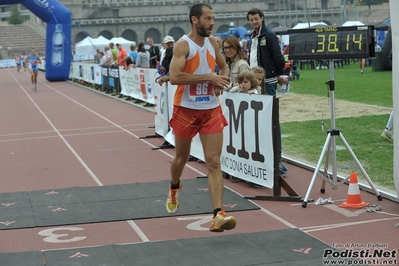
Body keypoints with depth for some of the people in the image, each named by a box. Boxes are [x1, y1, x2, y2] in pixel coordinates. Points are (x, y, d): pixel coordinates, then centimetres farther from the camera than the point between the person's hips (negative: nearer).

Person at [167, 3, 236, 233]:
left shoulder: (212, 42, 6)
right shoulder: (183, 45, -12)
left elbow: (224, 66, 23)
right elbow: (174, 77, -25)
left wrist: (222, 80, 0)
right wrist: (208, 77, -24)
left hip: (211, 110, 4)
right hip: (186, 109, -3)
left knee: (214, 162, -8)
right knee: (182, 158, 16)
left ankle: (218, 215, -14)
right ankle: (174, 188, 49)